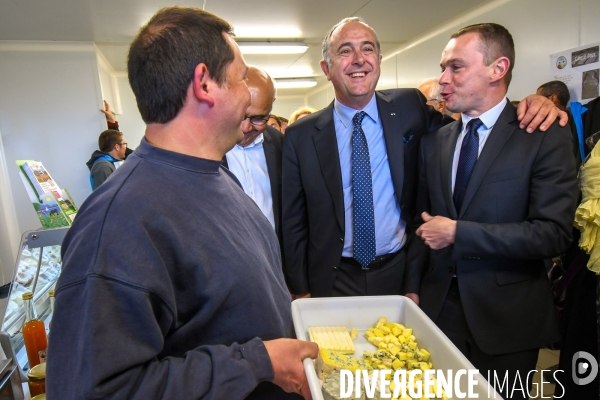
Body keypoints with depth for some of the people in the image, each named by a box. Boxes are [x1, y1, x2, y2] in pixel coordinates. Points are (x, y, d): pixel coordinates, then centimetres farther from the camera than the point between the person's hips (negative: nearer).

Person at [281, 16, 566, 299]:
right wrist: (300, 290, -3)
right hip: (334, 281, -1)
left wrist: (526, 105, -9)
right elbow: (294, 222, -3)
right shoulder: (300, 135, -7)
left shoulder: (409, 108, -4)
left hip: (402, 274, 2)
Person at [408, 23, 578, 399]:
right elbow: (423, 218, 6)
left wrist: (458, 233, -19)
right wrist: (413, 287, 4)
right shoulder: (434, 140, 3)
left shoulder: (546, 136, -9)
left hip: (507, 315, -3)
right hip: (438, 306, 4)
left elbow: (554, 232, -17)